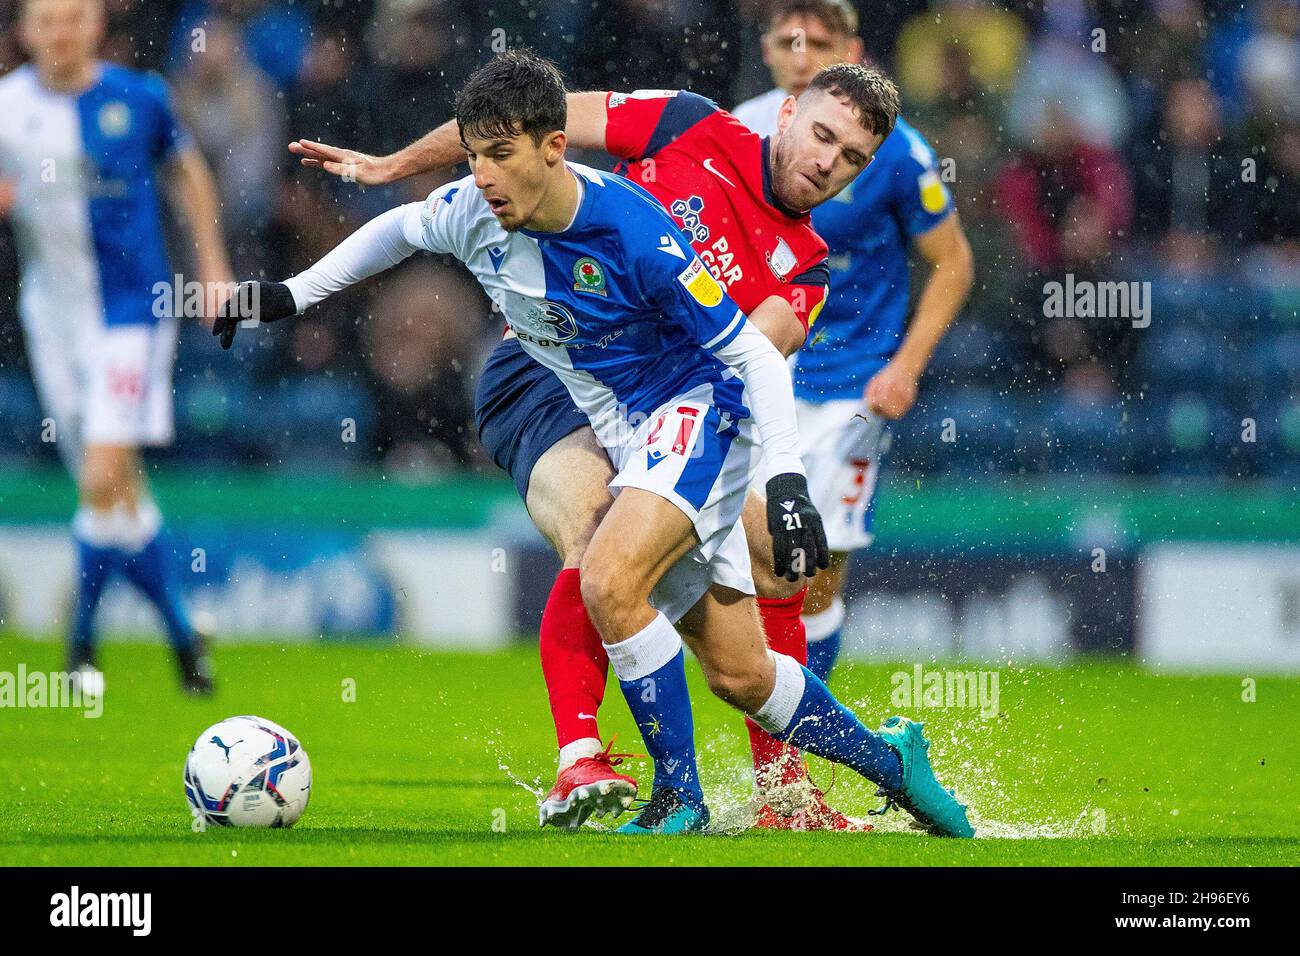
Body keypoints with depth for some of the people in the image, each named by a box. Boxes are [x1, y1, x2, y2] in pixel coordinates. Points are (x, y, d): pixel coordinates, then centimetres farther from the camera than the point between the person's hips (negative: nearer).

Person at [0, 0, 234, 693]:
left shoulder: (138, 98, -3)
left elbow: (186, 170, 14)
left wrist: (212, 263, 13)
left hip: (131, 307, -3)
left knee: (104, 480, -17)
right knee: (120, 494, 9)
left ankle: (82, 641, -5)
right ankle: (182, 634, 24)